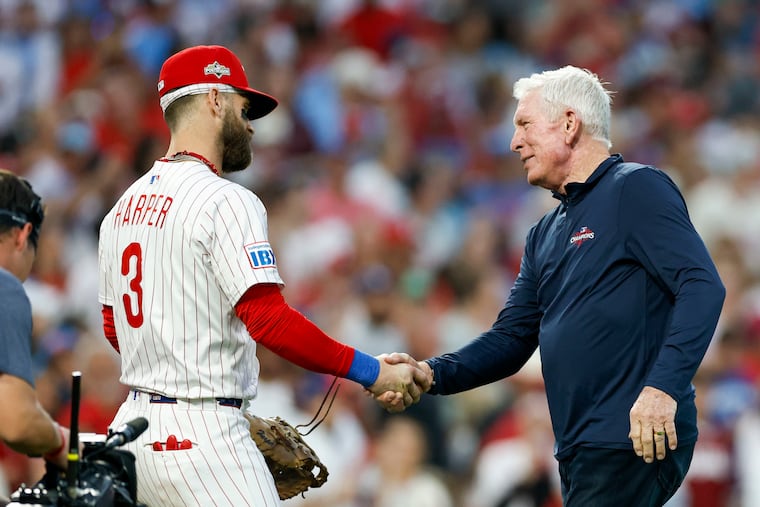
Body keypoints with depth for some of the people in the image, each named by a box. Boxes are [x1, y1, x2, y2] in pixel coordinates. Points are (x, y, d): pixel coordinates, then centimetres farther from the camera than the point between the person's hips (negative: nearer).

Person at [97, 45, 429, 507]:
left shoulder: (125, 205, 14)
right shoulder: (225, 201, -12)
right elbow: (270, 320, -21)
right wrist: (372, 373, -16)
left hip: (135, 421, 9)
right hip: (202, 435, -9)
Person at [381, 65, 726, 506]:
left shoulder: (637, 189, -4)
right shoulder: (545, 235, 21)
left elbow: (703, 286, -15)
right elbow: (512, 339, 18)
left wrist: (663, 387, -26)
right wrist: (431, 374, 0)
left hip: (635, 441, -9)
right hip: (580, 452, 9)